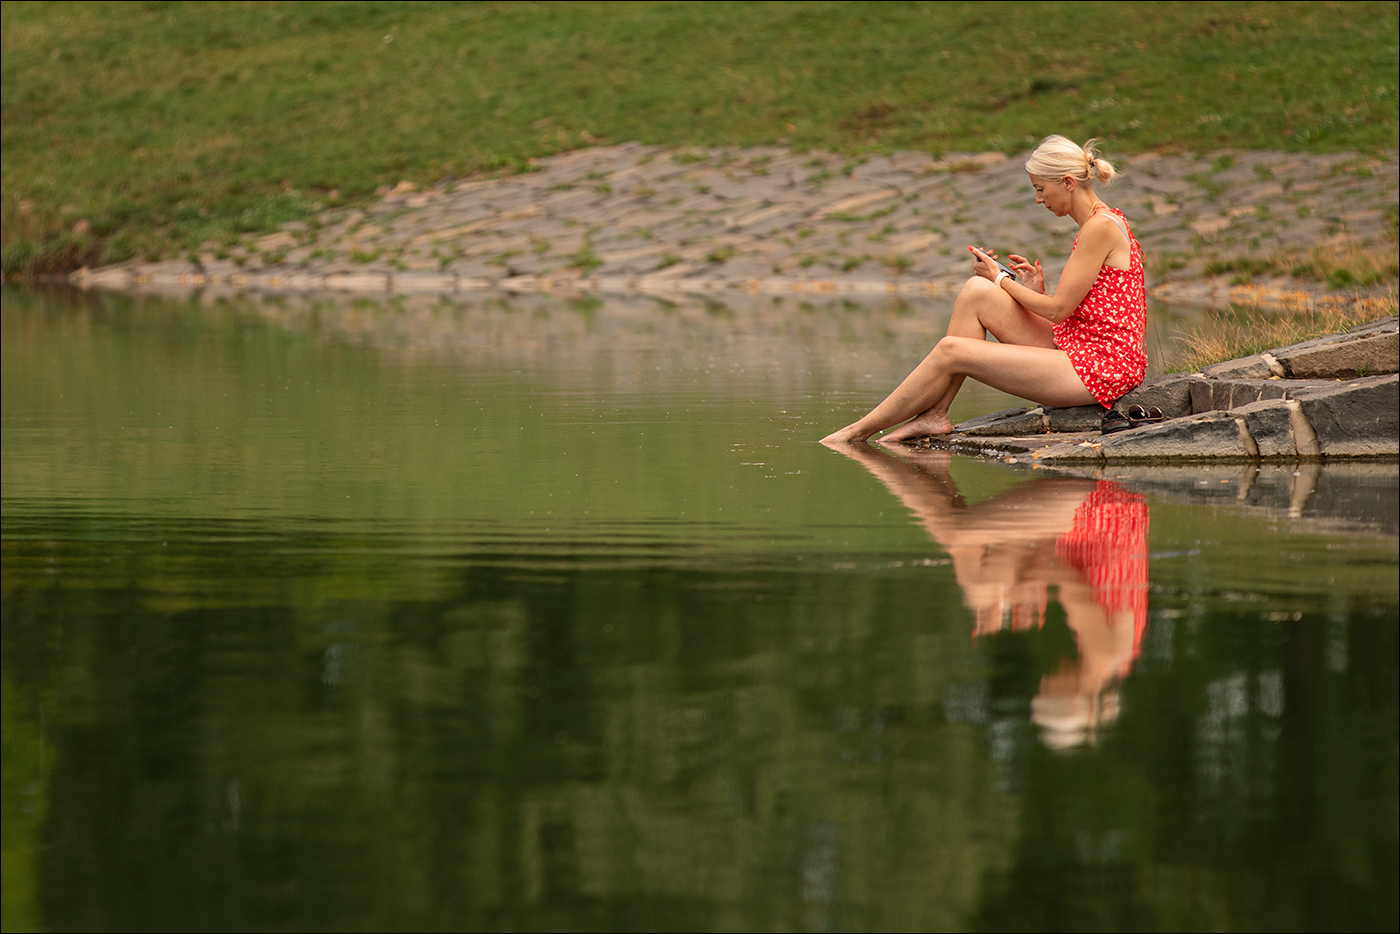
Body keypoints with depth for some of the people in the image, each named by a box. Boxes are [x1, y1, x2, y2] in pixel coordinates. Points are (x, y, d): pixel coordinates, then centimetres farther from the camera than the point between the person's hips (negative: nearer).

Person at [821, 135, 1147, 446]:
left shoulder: (1101, 227, -16)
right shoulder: (1098, 223, 16)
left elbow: (1058, 310, -14)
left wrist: (1000, 280, -1)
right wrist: (1037, 293, 3)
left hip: (1101, 367, -10)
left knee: (951, 351, -10)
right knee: (976, 291, 2)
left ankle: (861, 430, 4)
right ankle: (935, 414, 1)